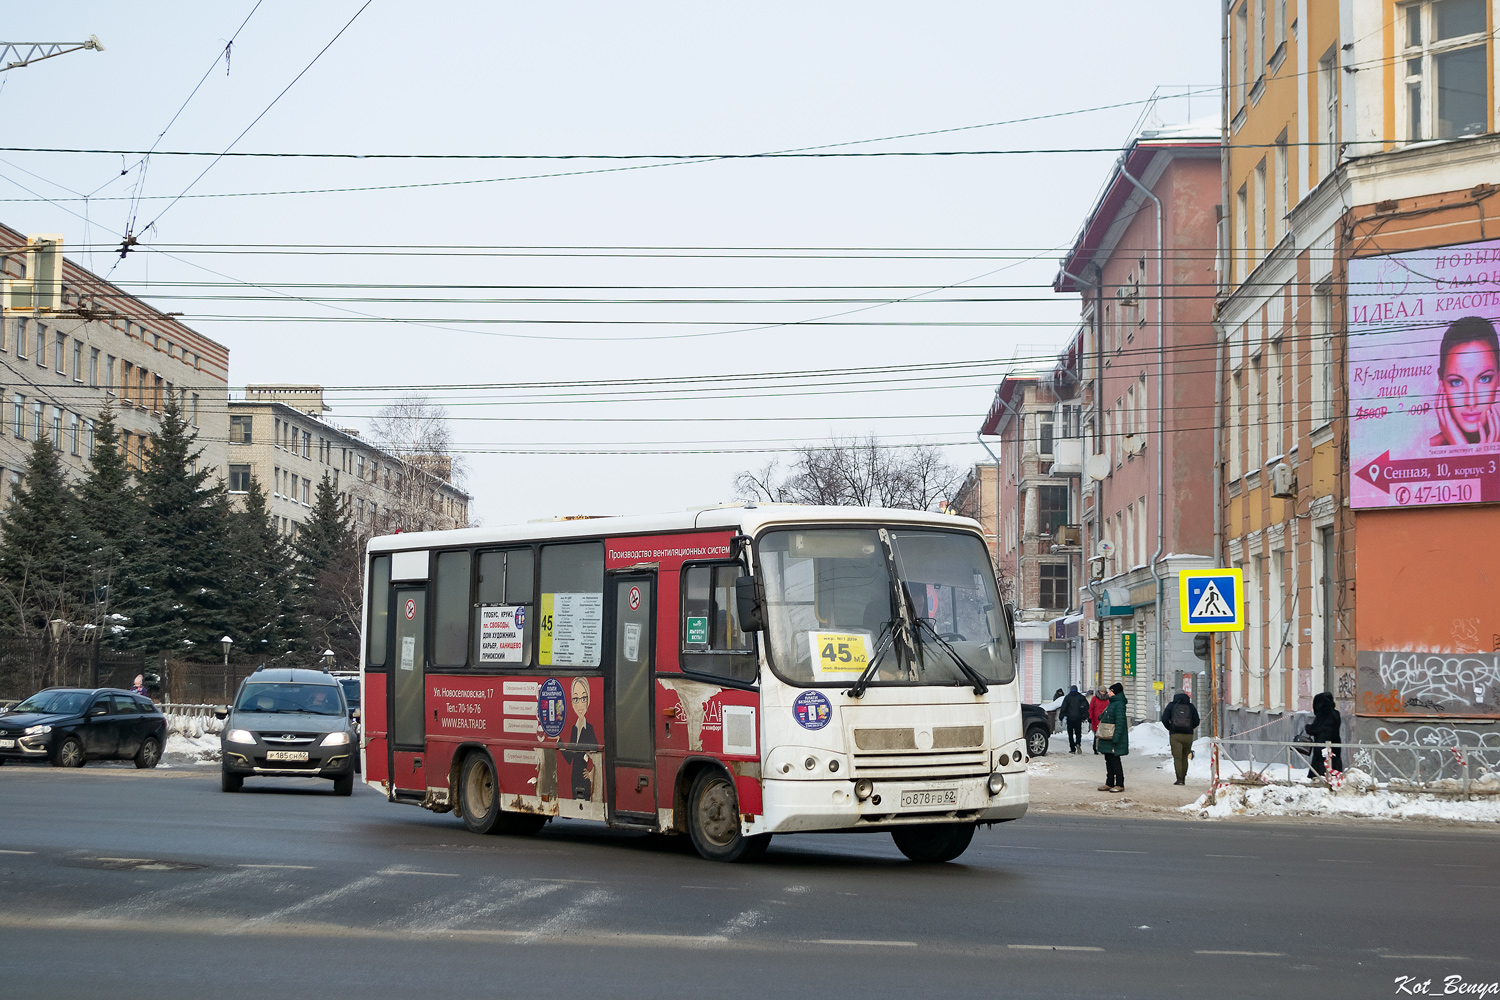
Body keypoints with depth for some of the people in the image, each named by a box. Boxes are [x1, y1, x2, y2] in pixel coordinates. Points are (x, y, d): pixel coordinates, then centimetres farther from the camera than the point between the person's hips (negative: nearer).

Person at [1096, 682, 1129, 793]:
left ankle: (1120, 784, 0)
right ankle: (1109, 783, 17)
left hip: (1114, 739, -10)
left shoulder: (1119, 704, -15)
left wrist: (1115, 738, -24)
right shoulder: (1112, 703, 16)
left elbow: (1120, 722, -21)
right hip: (1108, 739, 10)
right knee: (1109, 760, 12)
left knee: (1114, 761, -5)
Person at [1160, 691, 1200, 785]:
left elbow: (1164, 719, -4)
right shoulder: (1191, 707, 5)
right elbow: (1196, 721, 3)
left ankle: (1179, 779, -15)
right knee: (1184, 757, 14)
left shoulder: (1171, 706, 3)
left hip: (1175, 735, -2)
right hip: (1188, 735, 2)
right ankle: (1183, 779, 17)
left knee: (1177, 758, -3)